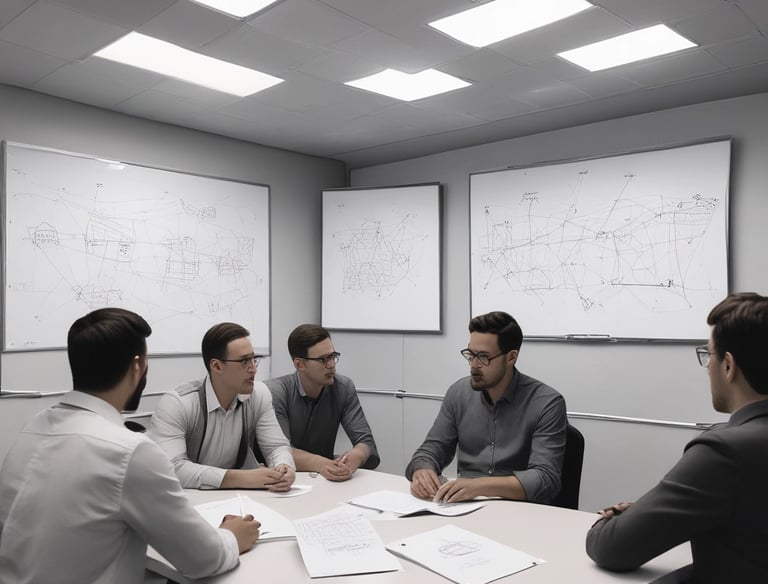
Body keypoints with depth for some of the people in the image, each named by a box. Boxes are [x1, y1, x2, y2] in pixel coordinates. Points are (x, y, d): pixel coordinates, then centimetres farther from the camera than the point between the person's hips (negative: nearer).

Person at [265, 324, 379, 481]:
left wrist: (356, 456, -31)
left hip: (327, 476, 3)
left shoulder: (344, 388, -3)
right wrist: (320, 464, -39)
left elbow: (366, 441, -7)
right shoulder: (276, 392, -13)